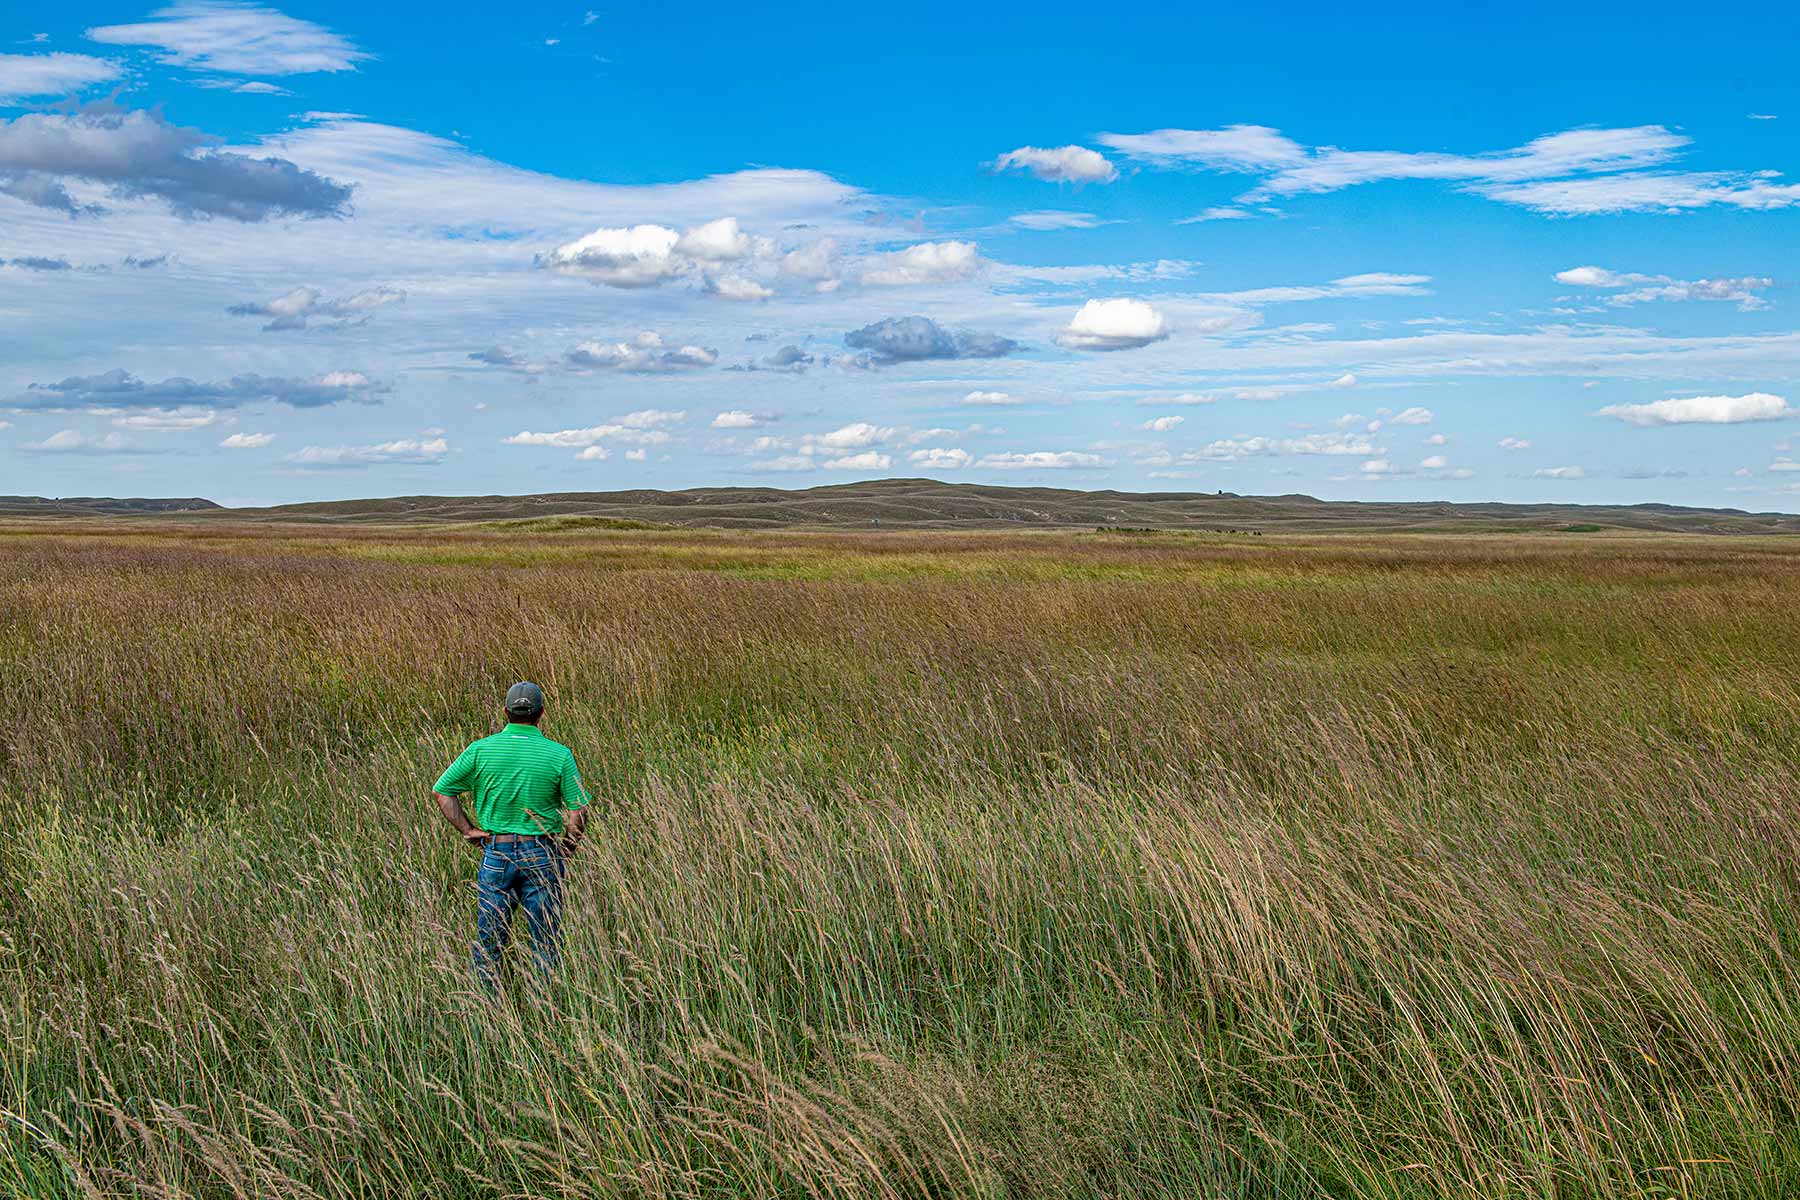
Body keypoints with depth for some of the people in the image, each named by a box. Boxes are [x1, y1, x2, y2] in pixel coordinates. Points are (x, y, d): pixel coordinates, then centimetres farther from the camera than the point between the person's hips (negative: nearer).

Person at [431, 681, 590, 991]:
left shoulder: (481, 750, -3)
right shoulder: (559, 754, -7)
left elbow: (441, 791, 0)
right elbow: (579, 811, -9)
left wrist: (468, 830, 5)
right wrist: (567, 848, 6)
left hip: (495, 852, 1)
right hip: (543, 855, -1)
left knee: (489, 939, 12)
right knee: (546, 942, 9)